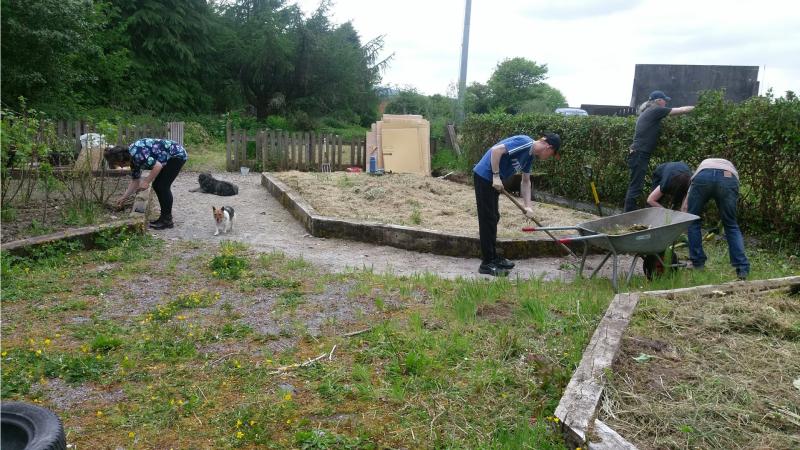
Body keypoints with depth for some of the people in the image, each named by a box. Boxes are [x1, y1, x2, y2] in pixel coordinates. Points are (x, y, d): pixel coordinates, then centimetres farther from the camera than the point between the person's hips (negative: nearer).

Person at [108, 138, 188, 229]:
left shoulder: (136, 153, -24)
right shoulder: (132, 158, 6)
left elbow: (158, 166, -28)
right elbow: (135, 181, 16)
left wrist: (146, 182, -18)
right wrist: (124, 198, 20)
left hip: (177, 154, -10)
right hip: (170, 157, 10)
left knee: (163, 186, -11)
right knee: (157, 185, 8)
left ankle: (167, 220, -3)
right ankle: (164, 217, 15)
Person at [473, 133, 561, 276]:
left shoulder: (530, 155, 12)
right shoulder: (525, 143, -17)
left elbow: (525, 181, 18)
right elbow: (496, 150, -26)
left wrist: (528, 206, 11)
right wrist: (496, 176, -22)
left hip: (491, 179, 10)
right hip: (484, 176, -10)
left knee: (493, 218, 15)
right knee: (488, 220, -6)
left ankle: (493, 257, 25)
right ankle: (486, 264, 0)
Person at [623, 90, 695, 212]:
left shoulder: (647, 112, 20)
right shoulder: (656, 111, -6)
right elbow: (681, 110, -1)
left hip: (638, 153, 9)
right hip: (640, 154, -9)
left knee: (634, 186, 10)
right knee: (635, 187, -9)